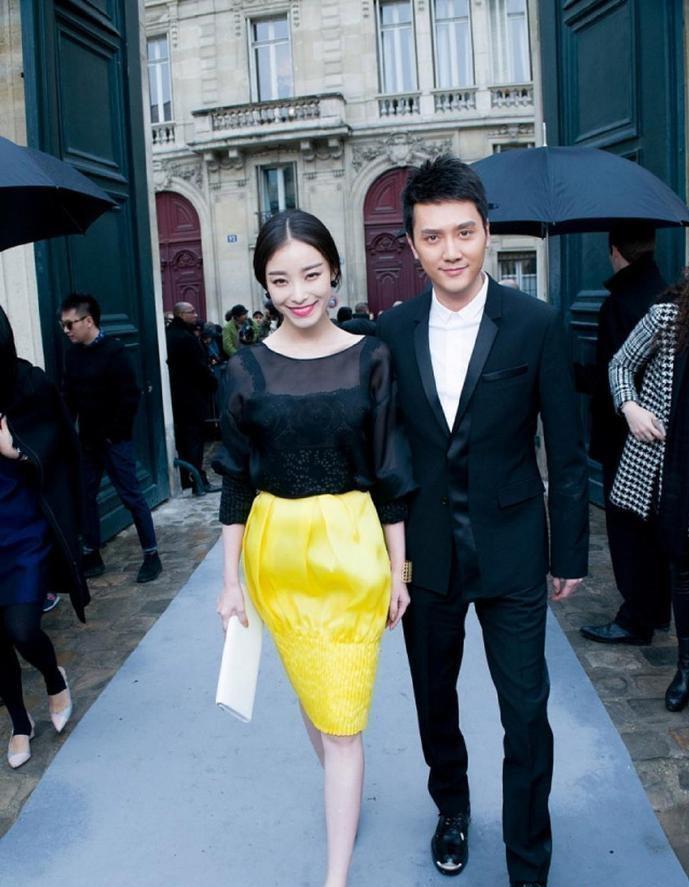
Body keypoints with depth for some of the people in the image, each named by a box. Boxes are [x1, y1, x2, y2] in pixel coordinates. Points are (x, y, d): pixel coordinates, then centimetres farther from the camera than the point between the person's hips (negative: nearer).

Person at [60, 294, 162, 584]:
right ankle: (92, 555, 23)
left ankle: (151, 555, 10)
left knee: (131, 497, 0)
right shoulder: (72, 353, 5)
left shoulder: (113, 350, -12)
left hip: (114, 439, -6)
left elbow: (130, 397, -15)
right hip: (87, 440, 6)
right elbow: (69, 396, 10)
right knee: (85, 496, 10)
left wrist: (114, 433, -14)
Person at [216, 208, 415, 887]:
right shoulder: (247, 370, -4)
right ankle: (344, 794, 46)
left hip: (353, 549, -1)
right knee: (310, 692, 19)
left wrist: (397, 571, 0)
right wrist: (231, 578, 2)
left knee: (343, 711, 2)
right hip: (277, 551, 2)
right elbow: (237, 482, 1)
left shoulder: (370, 359, -5)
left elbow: (389, 473, -1)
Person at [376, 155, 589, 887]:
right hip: (424, 553, 3)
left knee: (526, 716, 4)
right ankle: (451, 808, 47)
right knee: (433, 701, 20)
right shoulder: (392, 332, -3)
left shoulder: (535, 324, -10)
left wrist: (568, 554, -2)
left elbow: (567, 453, -5)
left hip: (511, 552, -2)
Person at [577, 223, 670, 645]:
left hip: (628, 435, -8)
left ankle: (635, 621, 11)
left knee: (628, 530, 2)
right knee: (654, 525, 18)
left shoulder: (620, 304, -20)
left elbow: (610, 377, -24)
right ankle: (657, 609, 31)